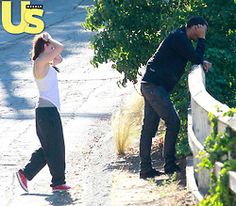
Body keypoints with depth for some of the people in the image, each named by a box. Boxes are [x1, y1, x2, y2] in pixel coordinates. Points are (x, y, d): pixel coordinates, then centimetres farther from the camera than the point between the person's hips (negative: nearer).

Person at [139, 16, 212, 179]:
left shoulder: (181, 37, 20)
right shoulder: (179, 37, -13)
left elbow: (194, 58, 29)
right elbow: (196, 59, -15)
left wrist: (202, 62, 8)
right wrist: (202, 39, -5)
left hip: (151, 85, 11)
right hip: (155, 85, -11)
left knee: (149, 127, 8)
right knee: (173, 123, -10)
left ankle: (145, 168, 9)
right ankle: (170, 164, -6)